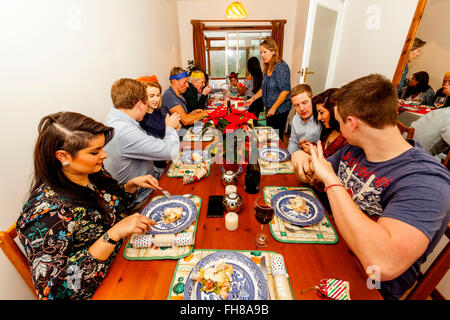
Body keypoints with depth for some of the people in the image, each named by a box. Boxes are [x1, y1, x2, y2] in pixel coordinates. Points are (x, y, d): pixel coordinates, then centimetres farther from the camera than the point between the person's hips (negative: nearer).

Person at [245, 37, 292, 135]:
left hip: (280, 110, -8)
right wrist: (252, 99, 13)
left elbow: (285, 91, -20)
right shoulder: (268, 68, 10)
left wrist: (273, 108, -19)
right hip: (269, 109, 8)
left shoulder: (281, 66, -15)